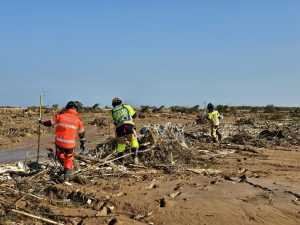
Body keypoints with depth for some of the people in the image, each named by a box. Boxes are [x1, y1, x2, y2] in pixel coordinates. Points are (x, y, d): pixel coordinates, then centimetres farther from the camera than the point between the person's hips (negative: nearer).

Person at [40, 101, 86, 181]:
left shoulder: (60, 116, -1)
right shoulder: (78, 120, 2)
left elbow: (50, 123, 10)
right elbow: (81, 133, 10)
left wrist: (42, 122, 29)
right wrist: (83, 143, 22)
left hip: (59, 141, 0)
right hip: (70, 144, 0)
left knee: (60, 155, 28)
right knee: (69, 160, 15)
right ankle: (66, 177, 14)